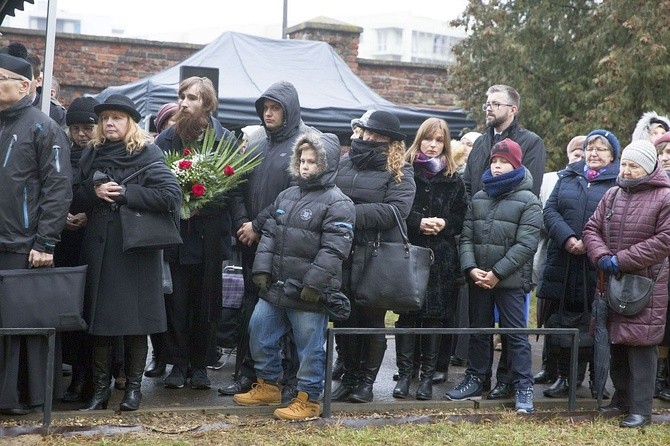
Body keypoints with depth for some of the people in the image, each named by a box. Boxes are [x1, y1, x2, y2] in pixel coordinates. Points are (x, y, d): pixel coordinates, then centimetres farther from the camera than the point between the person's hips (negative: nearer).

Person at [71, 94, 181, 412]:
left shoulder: (148, 155, -3)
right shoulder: (92, 156, 12)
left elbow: (171, 195, -14)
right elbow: (74, 199, 11)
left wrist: (124, 193, -15)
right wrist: (94, 191, -9)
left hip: (136, 249, -4)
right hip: (98, 249, 4)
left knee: (135, 320, 2)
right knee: (99, 318, 4)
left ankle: (133, 387, 13)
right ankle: (100, 388, 12)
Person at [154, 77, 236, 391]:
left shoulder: (225, 139, 2)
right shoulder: (167, 139, 4)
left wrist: (209, 200, -13)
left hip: (209, 233, 0)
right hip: (175, 231, 0)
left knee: (206, 300, 5)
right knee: (176, 300, 0)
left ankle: (200, 364, 15)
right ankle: (177, 363, 9)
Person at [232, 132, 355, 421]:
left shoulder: (336, 203, -11)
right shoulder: (286, 197, 13)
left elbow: (333, 249, -17)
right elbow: (270, 235, 15)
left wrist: (314, 283, -21)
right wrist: (262, 268, 3)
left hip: (308, 292, -8)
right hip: (276, 287, 8)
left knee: (309, 346, 1)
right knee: (259, 331, 15)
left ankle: (308, 399, 12)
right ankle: (268, 386, 30)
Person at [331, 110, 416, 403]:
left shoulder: (400, 172, -2)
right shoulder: (344, 163, 11)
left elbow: (396, 210, -15)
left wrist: (352, 214, -18)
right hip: (342, 255, 4)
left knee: (372, 320, 5)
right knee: (344, 318, 9)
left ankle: (366, 381, 16)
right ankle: (349, 377, 23)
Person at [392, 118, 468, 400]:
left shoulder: (453, 179, 10)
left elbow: (462, 217, 9)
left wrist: (444, 224, -9)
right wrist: (418, 223, -15)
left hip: (441, 256, 2)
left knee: (436, 315, 1)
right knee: (407, 313, -2)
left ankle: (427, 376, 8)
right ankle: (404, 374, 4)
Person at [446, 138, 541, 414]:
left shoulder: (528, 202, -4)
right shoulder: (479, 199, 12)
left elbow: (526, 244, -12)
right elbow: (466, 237, 8)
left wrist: (497, 273, -16)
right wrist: (470, 268, -9)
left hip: (511, 281, -5)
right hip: (478, 279, 5)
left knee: (516, 334, -3)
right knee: (478, 331, 14)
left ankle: (523, 388, 2)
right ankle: (475, 381, 24)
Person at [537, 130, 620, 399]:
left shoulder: (620, 182, 1)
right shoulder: (568, 177, 15)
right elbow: (550, 210, 6)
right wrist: (567, 238, -11)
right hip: (562, 262, 4)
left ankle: (597, 378, 15)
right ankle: (563, 376, 17)